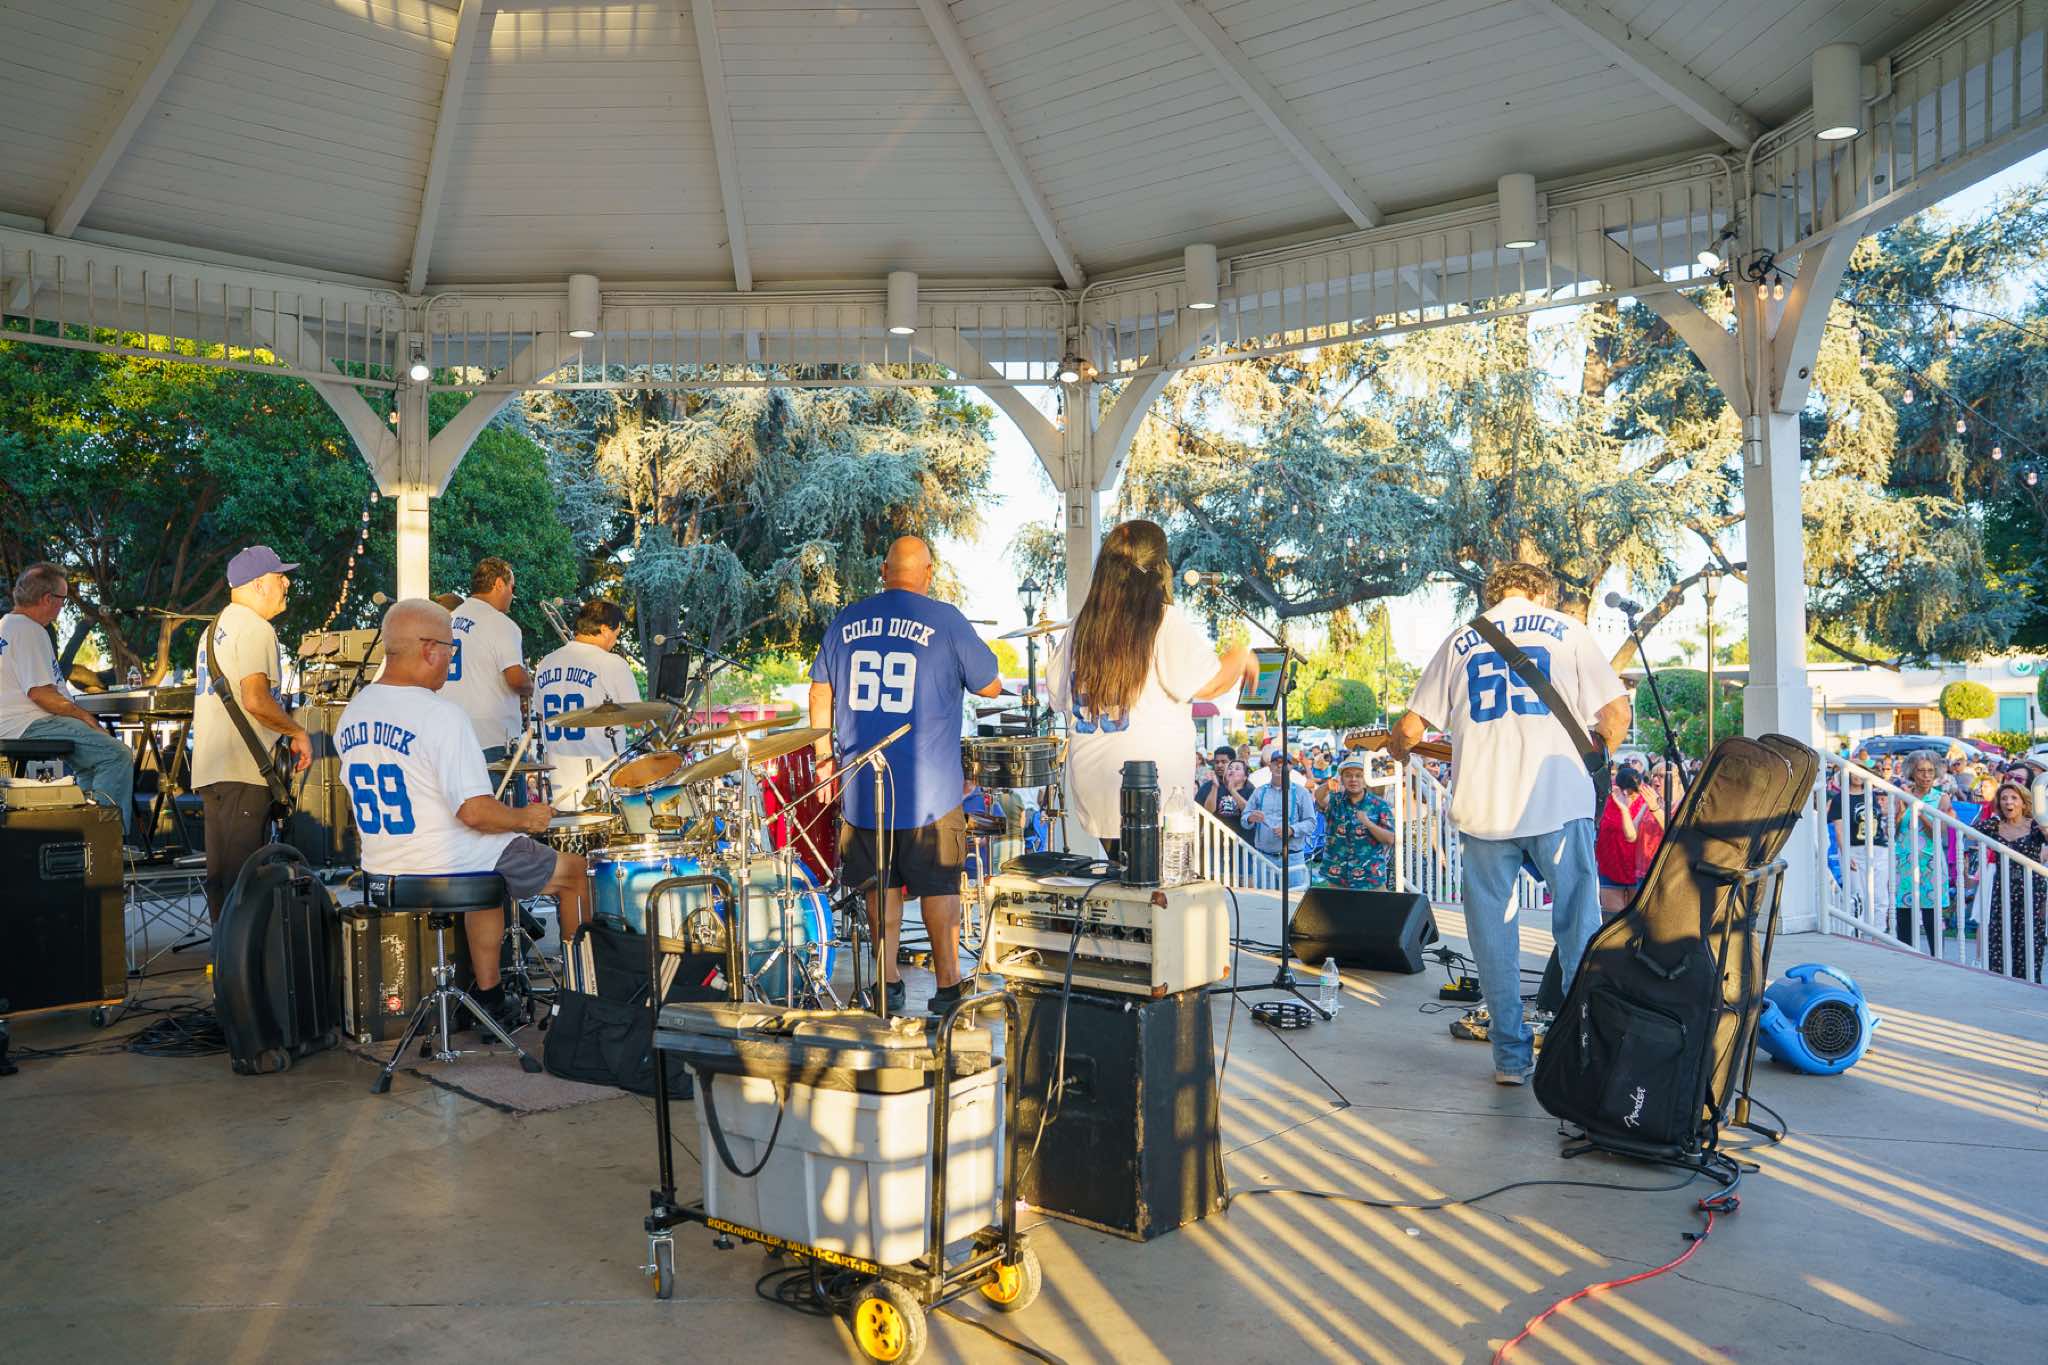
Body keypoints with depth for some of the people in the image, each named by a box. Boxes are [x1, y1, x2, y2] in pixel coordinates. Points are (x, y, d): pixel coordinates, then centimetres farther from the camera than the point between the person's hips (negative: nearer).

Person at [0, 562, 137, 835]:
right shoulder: (29, 630, -14)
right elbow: (39, 692, -22)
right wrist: (83, 714, -10)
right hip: (30, 726, -12)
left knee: (93, 761, 24)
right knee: (118, 754, -19)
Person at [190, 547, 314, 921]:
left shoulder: (215, 627, 21)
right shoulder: (256, 628, -11)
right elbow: (256, 701, -22)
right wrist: (298, 732, -9)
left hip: (208, 767, 10)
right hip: (243, 769, -10)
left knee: (219, 873, 13)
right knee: (244, 876, -8)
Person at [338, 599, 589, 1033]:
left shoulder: (350, 716, 4)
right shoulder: (441, 715, -23)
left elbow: (374, 799, 15)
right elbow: (475, 811, -28)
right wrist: (526, 817, -8)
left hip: (383, 867, 8)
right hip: (445, 866, -8)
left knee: (488, 861, 34)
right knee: (573, 870, 12)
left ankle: (489, 995, 31)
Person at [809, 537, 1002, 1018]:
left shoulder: (846, 621, 6)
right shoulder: (945, 620, -6)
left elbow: (819, 694, 9)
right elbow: (990, 687, 1)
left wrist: (824, 759, 16)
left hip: (861, 784, 3)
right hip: (930, 787, -3)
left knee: (881, 884, 14)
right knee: (939, 886, 8)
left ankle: (888, 985, 19)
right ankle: (947, 987, 14)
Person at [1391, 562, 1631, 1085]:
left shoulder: (1460, 640, 15)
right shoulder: (1567, 629, 10)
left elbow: (1410, 727, 11)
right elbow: (1617, 714, 2)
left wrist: (1399, 749, 33)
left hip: (1483, 805, 1)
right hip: (1558, 800, -1)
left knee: (1494, 930, 10)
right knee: (1578, 925, 9)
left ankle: (1511, 1056, 13)